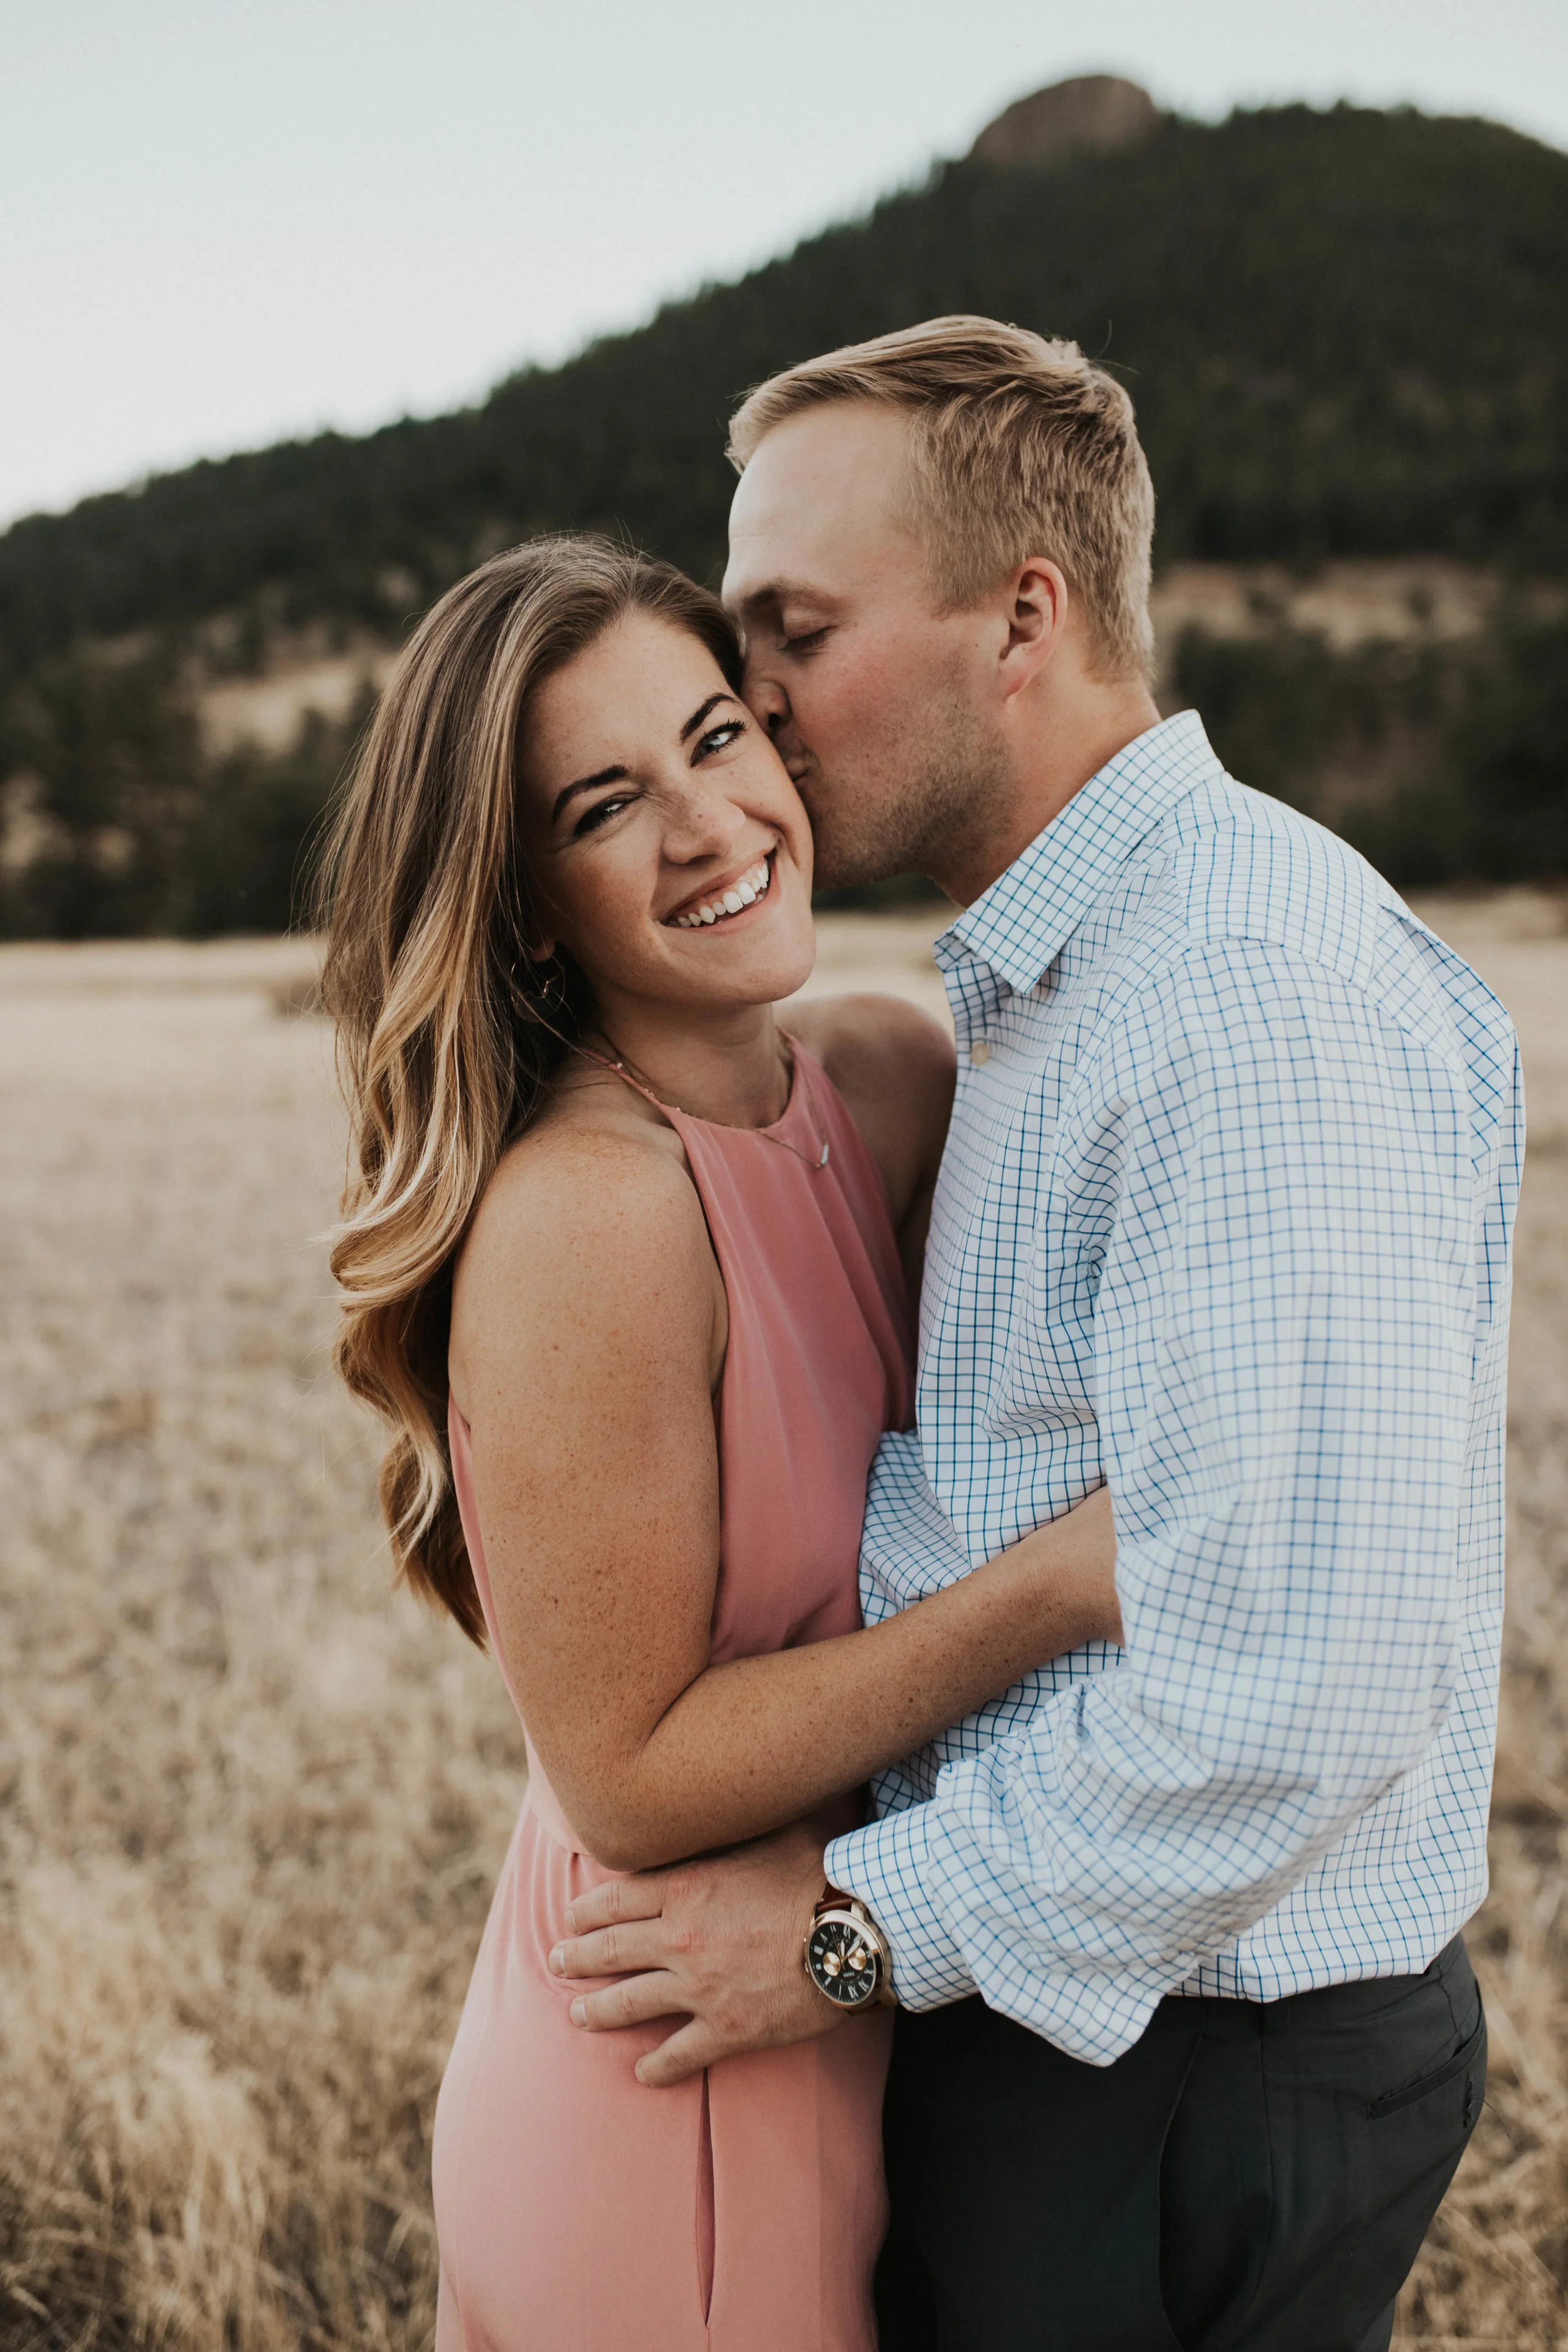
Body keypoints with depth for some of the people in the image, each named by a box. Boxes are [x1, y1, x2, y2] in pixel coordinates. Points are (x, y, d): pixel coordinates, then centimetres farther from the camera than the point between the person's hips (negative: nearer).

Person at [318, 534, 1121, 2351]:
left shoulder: (892, 1079, -4)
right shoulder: (581, 1216, -27)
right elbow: (633, 1777, -22)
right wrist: (1056, 1585, -24)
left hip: (854, 2029, 7)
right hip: (678, 2116, -7)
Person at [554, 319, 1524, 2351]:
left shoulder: (1252, 999, -24)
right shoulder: (1054, 988, 11)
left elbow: (1291, 1685, -29)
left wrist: (867, 1926, -19)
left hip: (1183, 2082, -9)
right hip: (1036, 1993, 9)